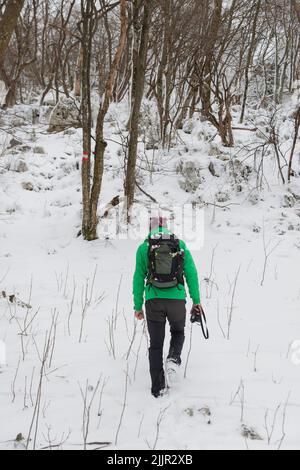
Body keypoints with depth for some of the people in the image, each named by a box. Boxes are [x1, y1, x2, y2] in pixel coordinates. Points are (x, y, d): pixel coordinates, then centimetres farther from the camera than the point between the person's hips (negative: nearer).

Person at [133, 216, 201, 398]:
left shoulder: (144, 247, 4)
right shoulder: (180, 245, 6)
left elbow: (139, 278, 3)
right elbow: (191, 273, 2)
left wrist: (138, 306, 9)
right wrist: (196, 299, 8)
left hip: (154, 301, 0)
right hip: (177, 299, 0)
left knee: (156, 344, 11)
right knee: (178, 332, 27)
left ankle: (158, 387, 11)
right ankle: (174, 359, -1)